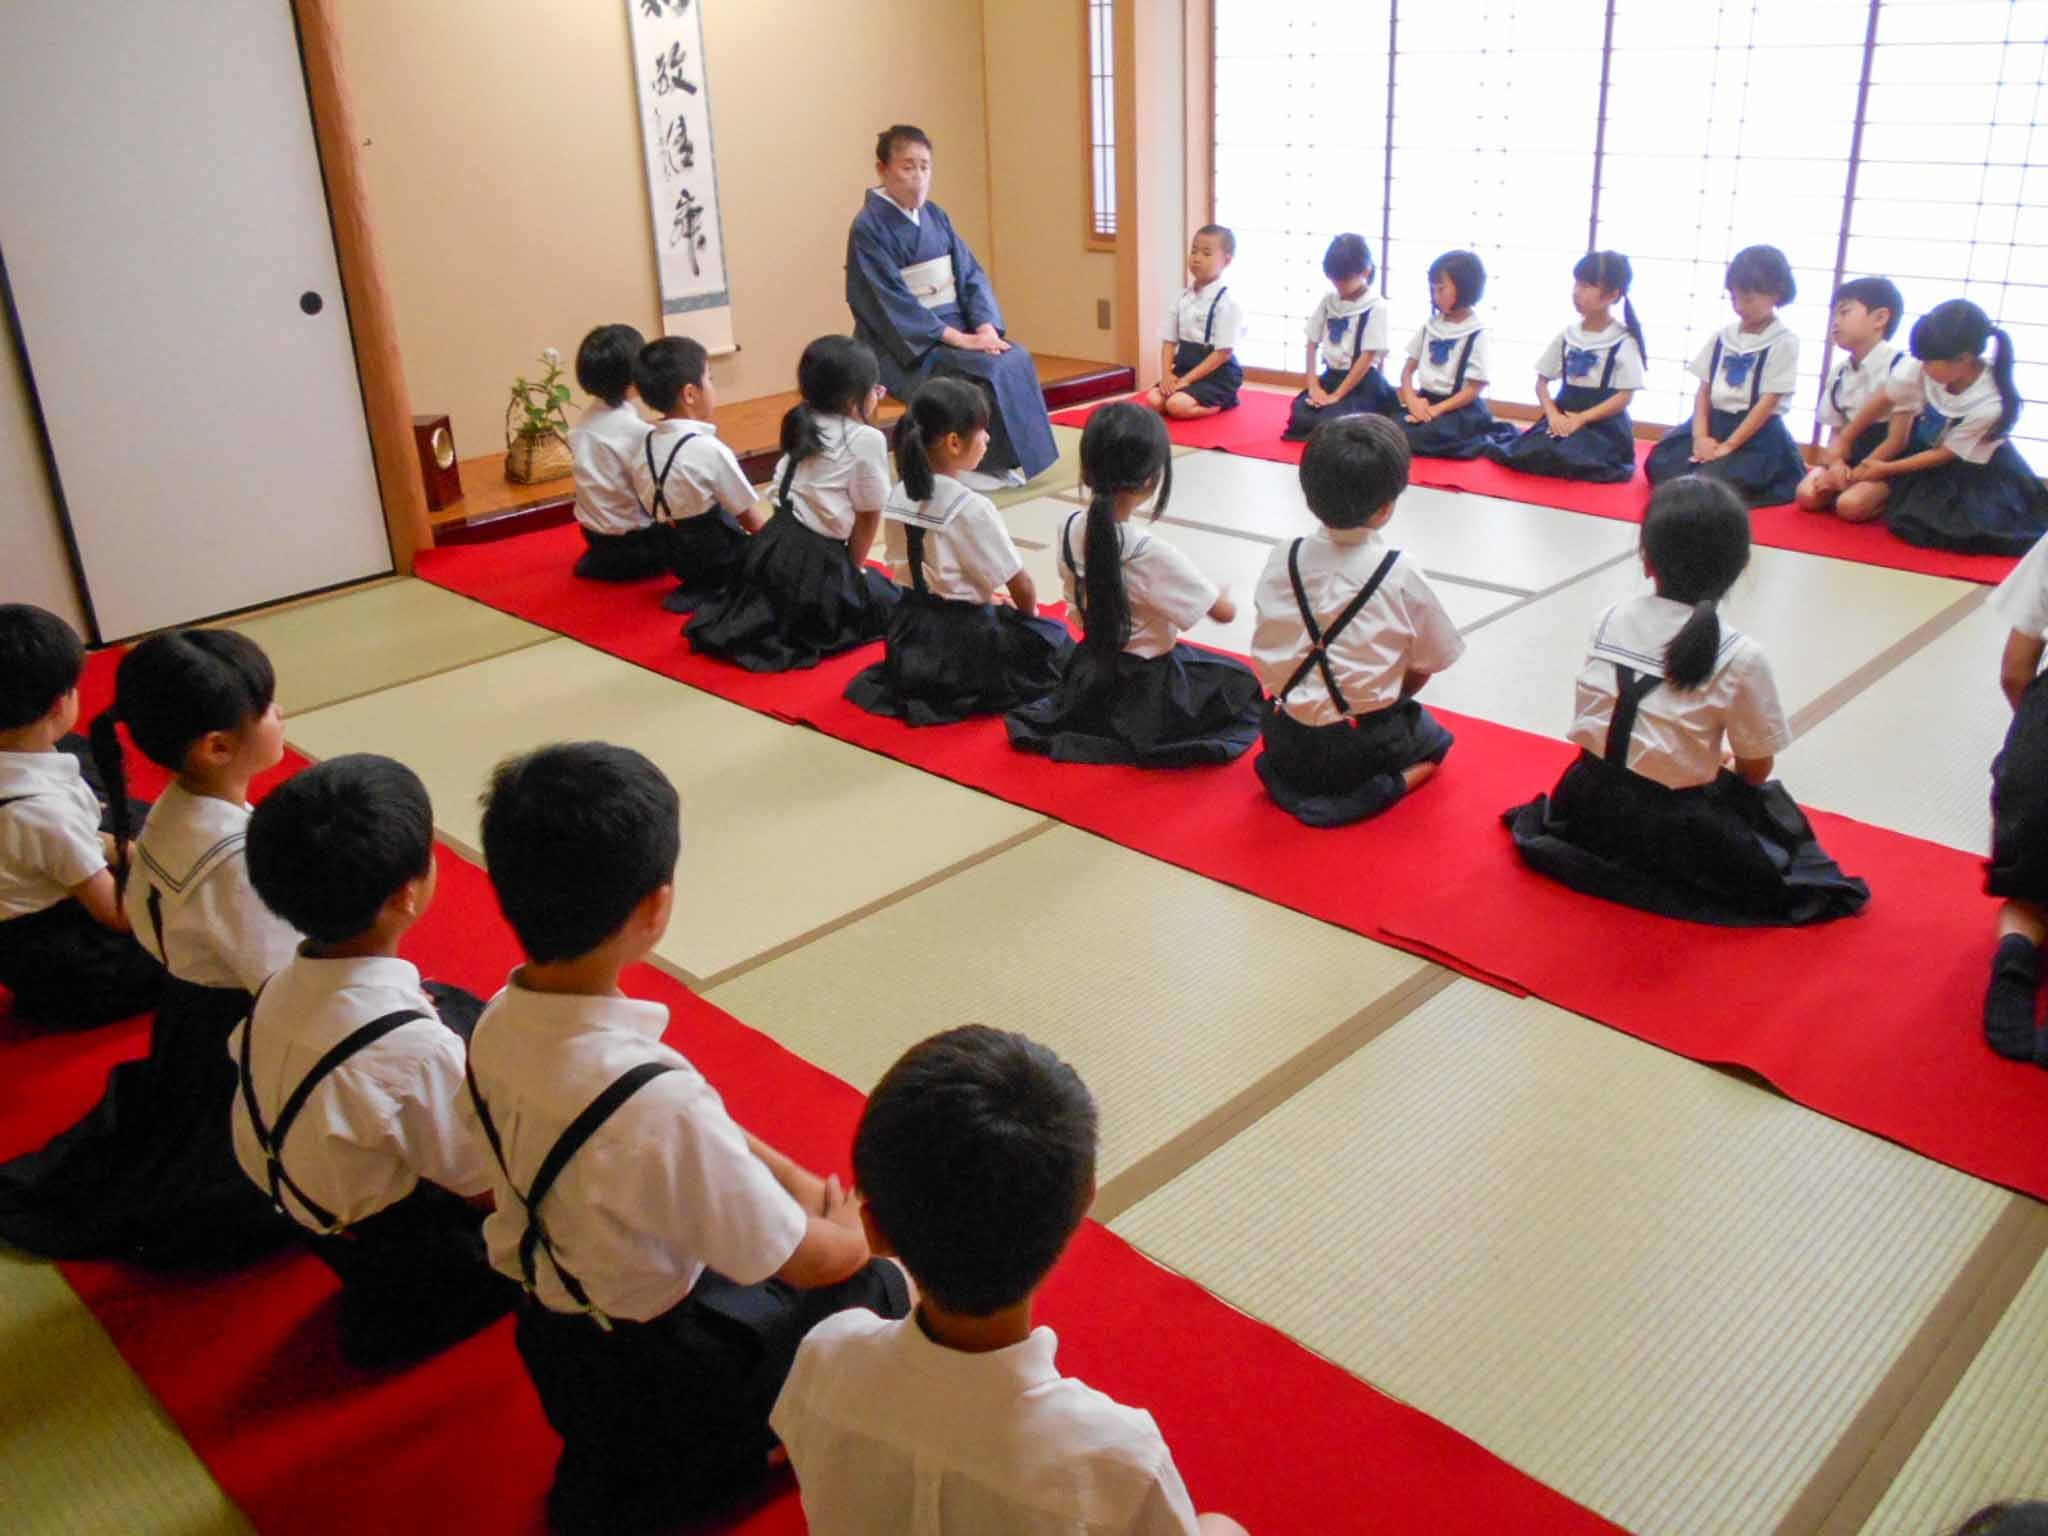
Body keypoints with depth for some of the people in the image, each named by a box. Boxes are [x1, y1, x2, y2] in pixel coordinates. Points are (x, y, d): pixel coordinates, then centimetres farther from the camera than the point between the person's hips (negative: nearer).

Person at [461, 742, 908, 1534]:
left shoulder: (498, 1025, -15)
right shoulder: (655, 1100, -38)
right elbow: (807, 1259, -22)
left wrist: (806, 1185, -2)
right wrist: (859, 1233, -2)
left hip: (553, 1335, 6)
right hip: (654, 1373, -6)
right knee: (876, 1285, 13)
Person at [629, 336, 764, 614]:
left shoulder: (645, 444, -1)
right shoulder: (709, 449, -21)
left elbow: (650, 507, 7)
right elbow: (750, 521, -12)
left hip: (675, 557, 8)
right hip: (716, 557, -8)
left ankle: (701, 585, 8)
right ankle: (715, 589, -5)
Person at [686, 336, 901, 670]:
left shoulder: (805, 424, 11)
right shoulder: (868, 439, -10)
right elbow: (868, 515, -4)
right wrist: (854, 565, 9)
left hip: (772, 546, 7)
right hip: (814, 560, -7)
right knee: (889, 600, 15)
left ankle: (757, 622, 13)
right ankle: (795, 636, -3)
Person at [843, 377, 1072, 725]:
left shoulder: (897, 498, -1)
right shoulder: (971, 507, -21)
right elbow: (1022, 587, -12)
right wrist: (1027, 615, 11)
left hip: (908, 637, 7)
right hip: (963, 643, -7)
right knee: (1054, 639, 17)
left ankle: (921, 683, 18)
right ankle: (969, 693, 7)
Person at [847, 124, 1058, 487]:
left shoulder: (936, 216, 10)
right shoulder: (869, 227, -10)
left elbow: (970, 275, 6)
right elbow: (892, 302, -17)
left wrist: (985, 327, -14)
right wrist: (958, 338, -22)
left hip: (956, 326, 6)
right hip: (906, 344, -6)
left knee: (1017, 359, -17)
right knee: (985, 371, -26)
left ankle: (1007, 458, -10)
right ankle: (976, 464, -11)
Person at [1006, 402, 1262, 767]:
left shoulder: (1072, 529, -11)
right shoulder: (1151, 553, -30)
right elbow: (1224, 612, -19)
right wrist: (1221, 593, 3)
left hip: (1090, 674, 7)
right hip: (1146, 692, -7)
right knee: (1239, 681, 19)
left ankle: (1096, 724, 21)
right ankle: (1143, 738, 9)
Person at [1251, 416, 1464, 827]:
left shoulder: (1283, 559, -4)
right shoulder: (1400, 576, -14)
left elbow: (1266, 657, 3)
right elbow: (1423, 669, -2)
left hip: (1283, 740, 3)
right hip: (1362, 746, -2)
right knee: (1433, 737, 26)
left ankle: (1288, 780, 6)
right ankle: (1394, 782, -3)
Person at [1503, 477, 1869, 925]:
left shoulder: (1610, 620, -1)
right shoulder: (1741, 657, -13)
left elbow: (1595, 722, 7)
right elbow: (1755, 770, -4)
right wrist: (1717, 770, 20)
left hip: (1590, 806, 6)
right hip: (1671, 830, -6)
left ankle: (1607, 854, 15)